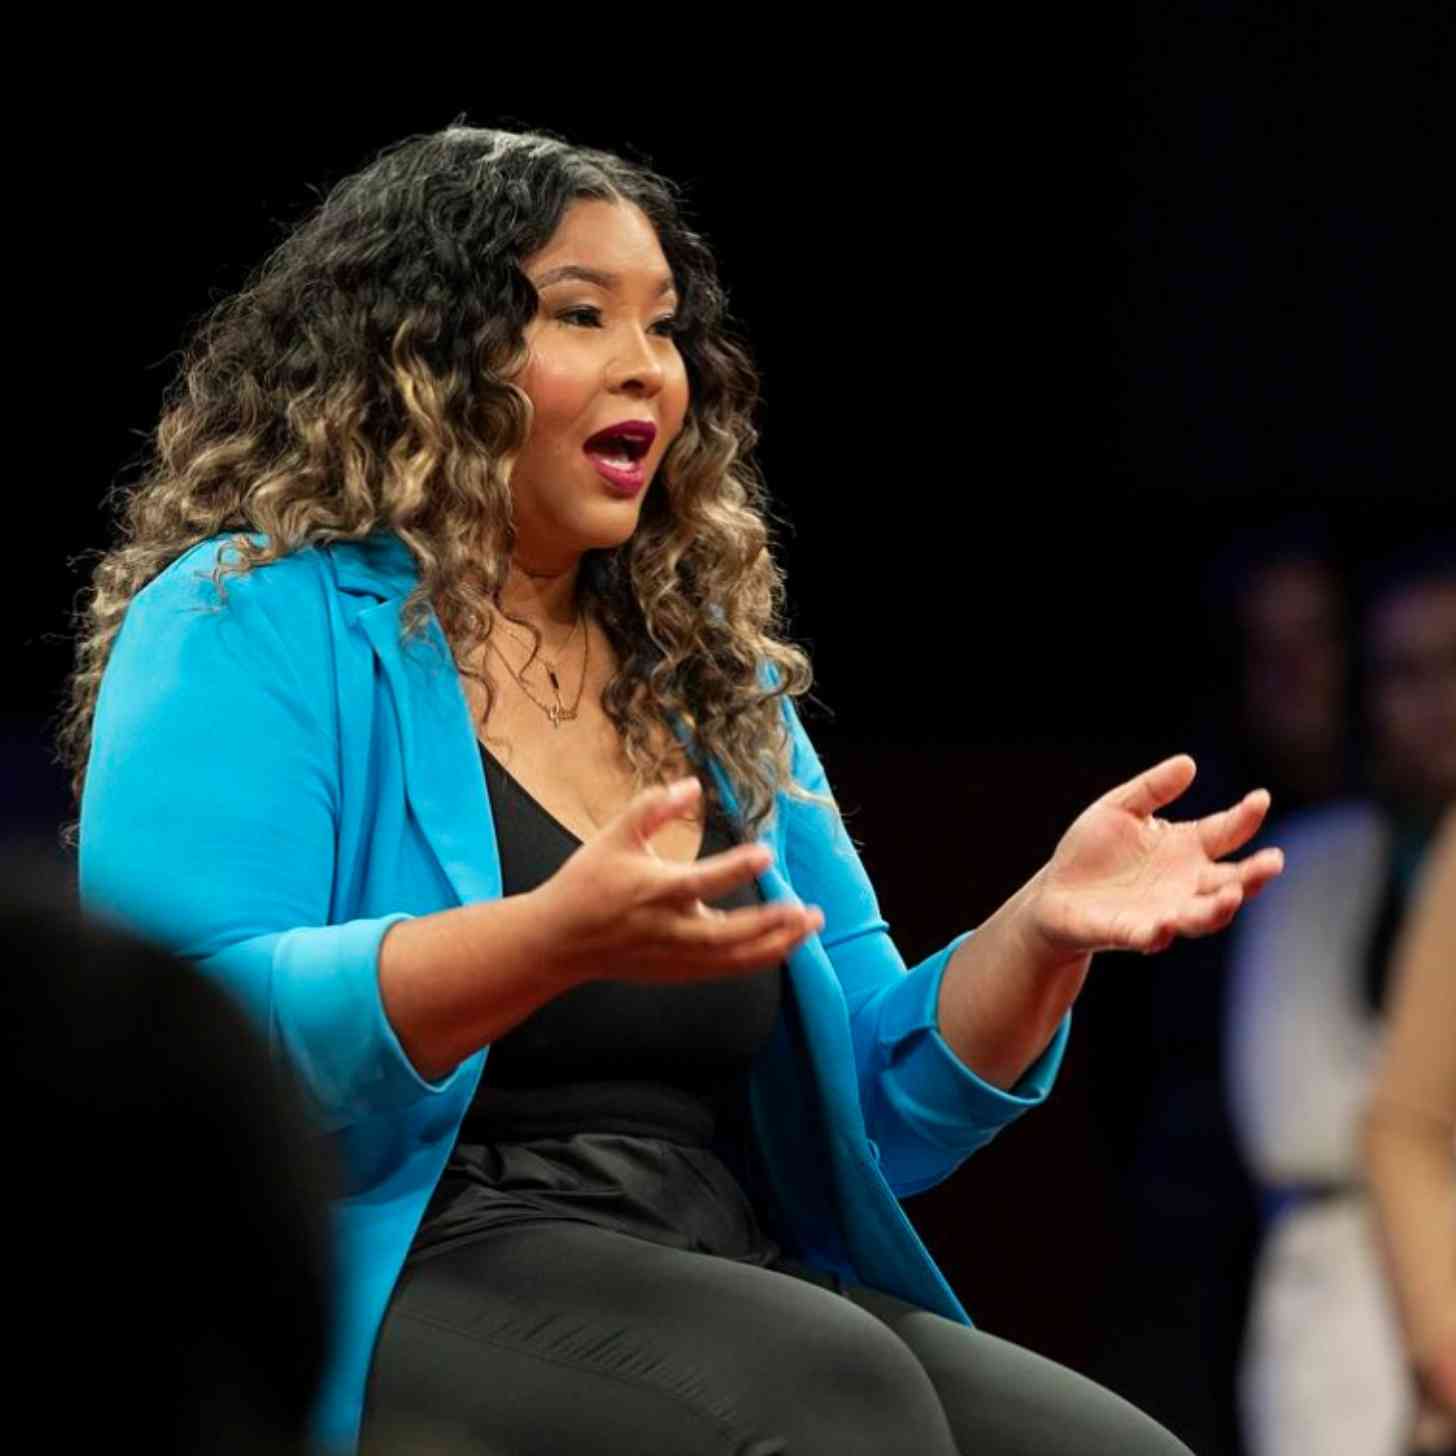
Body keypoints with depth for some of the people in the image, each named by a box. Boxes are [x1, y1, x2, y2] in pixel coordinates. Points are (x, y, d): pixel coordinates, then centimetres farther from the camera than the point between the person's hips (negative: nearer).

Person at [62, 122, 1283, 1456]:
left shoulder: (713, 680, 20)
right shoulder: (254, 620, 0)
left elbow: (875, 1112, 20)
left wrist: (1041, 929, 0)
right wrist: (555, 940, -27)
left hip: (728, 1290, 6)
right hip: (398, 1282, -6)